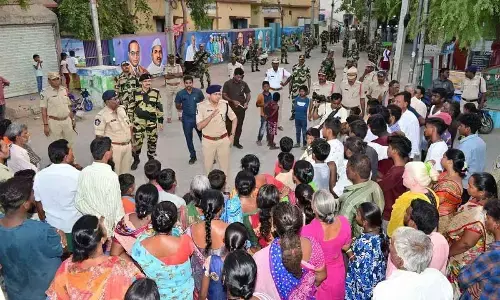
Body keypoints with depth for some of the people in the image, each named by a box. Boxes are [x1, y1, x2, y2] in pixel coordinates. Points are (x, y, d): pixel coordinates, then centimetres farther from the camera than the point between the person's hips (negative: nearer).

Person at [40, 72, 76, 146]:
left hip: (67, 120, 5)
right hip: (54, 122, -5)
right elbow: (44, 110, -9)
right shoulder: (45, 93, -7)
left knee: (69, 143, 13)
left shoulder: (65, 90, 9)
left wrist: (72, 119, 15)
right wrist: (45, 125, -13)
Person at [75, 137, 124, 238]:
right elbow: (113, 207, -23)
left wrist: (97, 216, -6)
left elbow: (79, 202, -7)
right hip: (107, 226, -5)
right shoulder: (111, 176, -27)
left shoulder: (84, 172, -12)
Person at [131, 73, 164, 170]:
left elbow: (159, 107, 4)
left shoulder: (156, 92, -1)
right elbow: (131, 107, 6)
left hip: (152, 122, 1)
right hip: (138, 121, 0)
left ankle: (151, 159, 30)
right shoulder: (136, 93, -1)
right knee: (137, 141, 1)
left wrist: (160, 121, 3)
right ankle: (136, 159, 23)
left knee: (152, 141, 9)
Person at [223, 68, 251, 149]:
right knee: (229, 125, 1)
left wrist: (246, 102, -9)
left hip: (241, 109, 3)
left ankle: (236, 142, 24)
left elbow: (248, 94, 9)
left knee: (239, 126, 11)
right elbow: (224, 96, -6)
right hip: (231, 108, -3)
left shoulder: (244, 84, 2)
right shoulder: (227, 83, -6)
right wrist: (233, 101, -19)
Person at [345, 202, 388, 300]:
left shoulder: (364, 242, -35)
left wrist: (348, 249, -20)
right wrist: (355, 244, 0)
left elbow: (358, 266, -27)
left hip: (364, 282, -7)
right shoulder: (381, 232, -11)